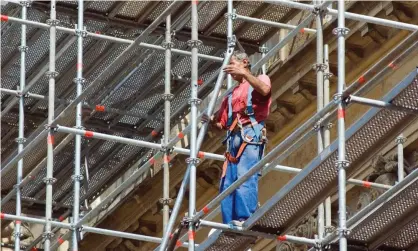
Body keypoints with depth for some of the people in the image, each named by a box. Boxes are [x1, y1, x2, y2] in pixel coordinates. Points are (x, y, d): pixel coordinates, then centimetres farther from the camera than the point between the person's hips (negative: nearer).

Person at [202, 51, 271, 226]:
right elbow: (221, 124, 24)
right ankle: (230, 224, -3)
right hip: (233, 138, 7)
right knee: (227, 183, -1)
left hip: (251, 134, -7)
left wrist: (244, 74, -20)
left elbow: (264, 90, -14)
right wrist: (210, 120, 3)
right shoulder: (232, 95, 31)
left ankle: (244, 219, -26)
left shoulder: (260, 80, 13)